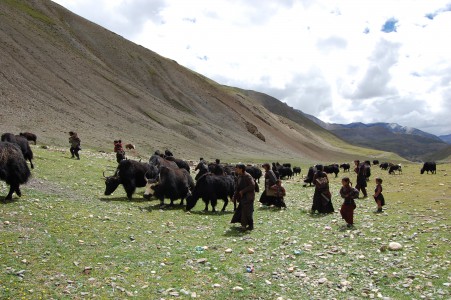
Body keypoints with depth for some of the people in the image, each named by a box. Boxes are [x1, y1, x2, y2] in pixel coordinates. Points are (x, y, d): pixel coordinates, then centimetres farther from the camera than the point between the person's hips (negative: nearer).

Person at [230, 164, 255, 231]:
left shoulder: (247, 176, -14)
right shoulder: (239, 177, 12)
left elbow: (252, 186, -22)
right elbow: (237, 188, 19)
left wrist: (243, 191, -19)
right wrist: (235, 196, 10)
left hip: (248, 198, -9)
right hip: (242, 198, 9)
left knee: (247, 212, -4)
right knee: (240, 212, 10)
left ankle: (250, 226, 9)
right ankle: (244, 225, 22)